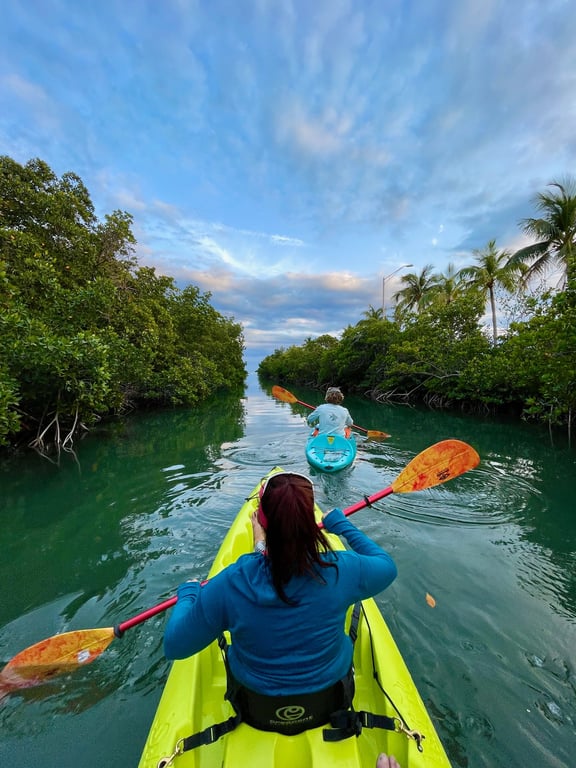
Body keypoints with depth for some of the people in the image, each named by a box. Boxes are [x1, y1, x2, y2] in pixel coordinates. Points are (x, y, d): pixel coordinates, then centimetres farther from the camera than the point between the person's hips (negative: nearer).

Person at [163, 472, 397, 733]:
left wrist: (187, 592, 0)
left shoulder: (230, 584, -33)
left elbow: (174, 646, -18)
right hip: (330, 702, 1)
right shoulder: (340, 569, -31)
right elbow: (388, 565, -10)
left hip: (256, 711, 0)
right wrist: (341, 524, -3)